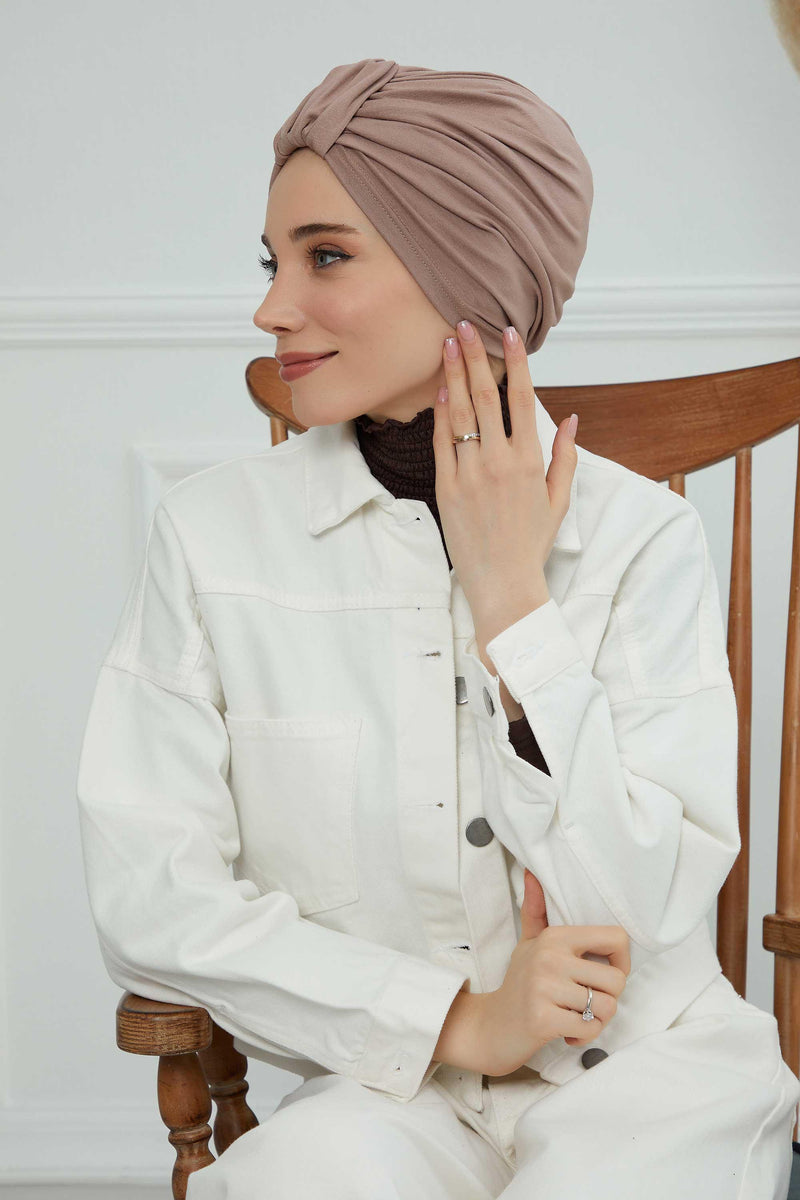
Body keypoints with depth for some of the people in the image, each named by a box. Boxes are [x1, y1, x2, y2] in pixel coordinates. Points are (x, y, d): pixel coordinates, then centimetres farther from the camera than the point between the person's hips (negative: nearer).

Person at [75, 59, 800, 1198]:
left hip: (651, 1066, 1)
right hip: (391, 1084, 0)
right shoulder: (216, 532, -3)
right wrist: (459, 1018, -13)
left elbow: (637, 915, -10)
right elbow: (147, 897, -6)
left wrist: (514, 601, -14)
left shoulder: (645, 537, -4)